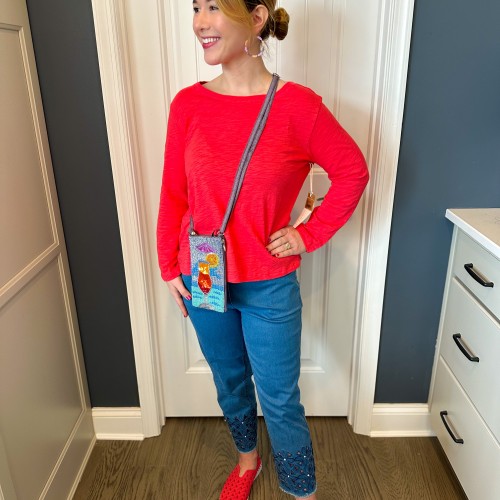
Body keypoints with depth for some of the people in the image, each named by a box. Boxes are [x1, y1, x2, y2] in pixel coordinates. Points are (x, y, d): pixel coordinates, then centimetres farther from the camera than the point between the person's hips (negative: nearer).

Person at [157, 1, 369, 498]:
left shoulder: (298, 105, -14)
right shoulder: (188, 103, -5)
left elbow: (353, 171, -2)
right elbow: (173, 193, 2)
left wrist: (310, 234, -6)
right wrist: (169, 268, 4)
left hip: (269, 286, -3)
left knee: (280, 399, 10)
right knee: (229, 381, 23)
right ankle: (247, 457, 52)